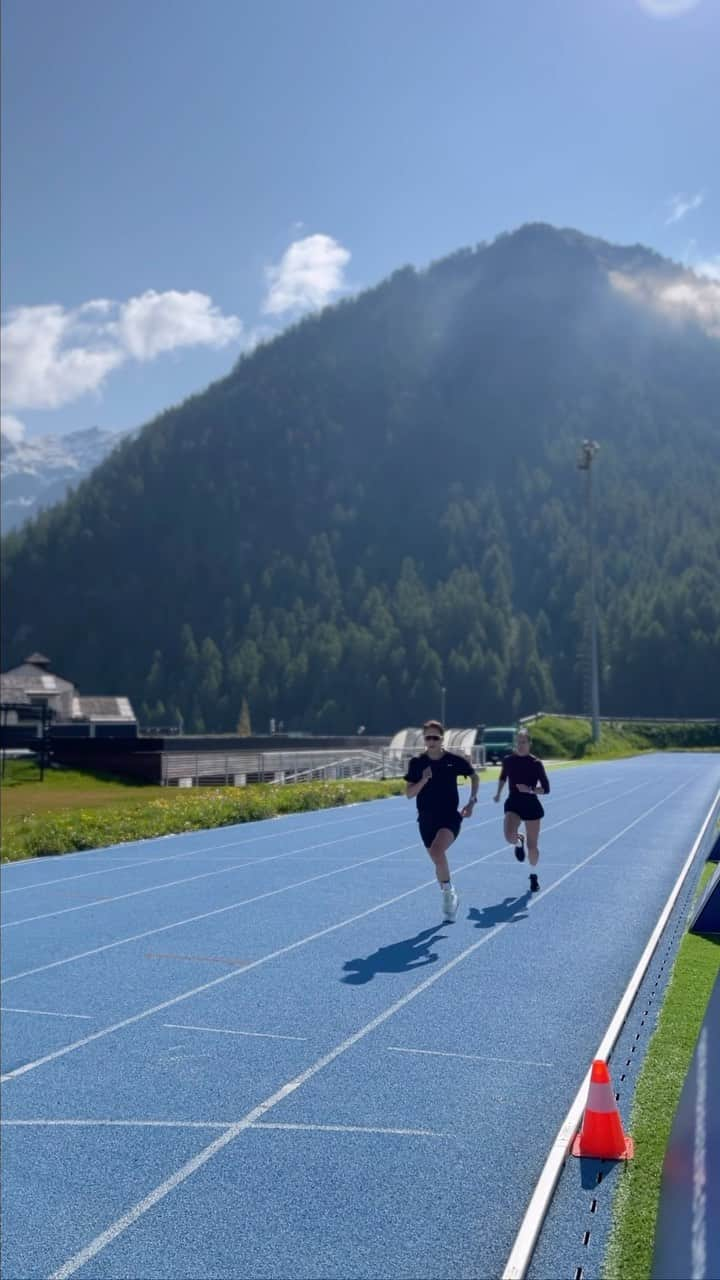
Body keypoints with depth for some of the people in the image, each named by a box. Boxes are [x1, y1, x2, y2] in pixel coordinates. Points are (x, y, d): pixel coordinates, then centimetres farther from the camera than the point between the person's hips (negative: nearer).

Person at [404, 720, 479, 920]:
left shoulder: (455, 760, -5)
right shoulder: (416, 763, -2)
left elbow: (475, 777, 13)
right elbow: (409, 794, -3)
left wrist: (472, 801, 5)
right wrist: (423, 780, -18)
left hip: (450, 817, -3)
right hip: (426, 819, 3)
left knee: (437, 852, -28)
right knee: (439, 862, 12)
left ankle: (448, 890, -6)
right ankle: (450, 897, 34)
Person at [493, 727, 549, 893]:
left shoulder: (536, 763, -9)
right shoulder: (508, 760, 0)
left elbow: (546, 789, -7)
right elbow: (503, 777, 21)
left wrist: (530, 789, -22)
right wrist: (498, 793, 12)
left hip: (531, 805, -1)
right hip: (513, 803, 1)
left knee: (532, 847, 5)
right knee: (509, 836, -25)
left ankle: (533, 875, 34)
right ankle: (519, 842, 14)